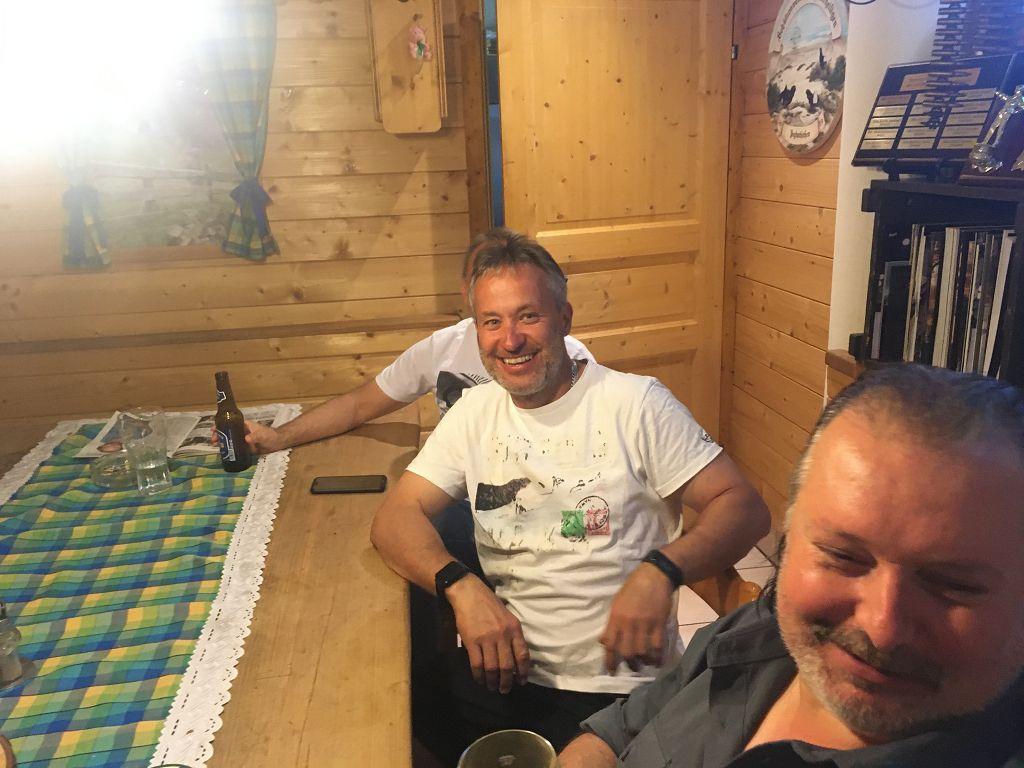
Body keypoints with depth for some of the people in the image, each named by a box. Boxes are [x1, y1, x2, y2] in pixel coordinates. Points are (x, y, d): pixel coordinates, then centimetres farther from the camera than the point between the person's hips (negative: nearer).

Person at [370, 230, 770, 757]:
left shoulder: (635, 403, -5)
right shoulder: (475, 412, 8)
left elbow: (744, 507, -7)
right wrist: (460, 587, -17)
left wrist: (660, 570, -25)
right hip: (496, 673, 4)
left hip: (615, 687, -3)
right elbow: (394, 518, 2)